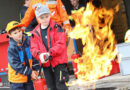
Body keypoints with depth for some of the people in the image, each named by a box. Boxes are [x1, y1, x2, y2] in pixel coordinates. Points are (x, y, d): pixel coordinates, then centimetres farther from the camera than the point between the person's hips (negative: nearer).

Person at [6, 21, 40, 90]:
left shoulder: (28, 41, -4)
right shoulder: (11, 48, -17)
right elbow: (15, 65, -18)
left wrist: (35, 69, -3)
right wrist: (30, 72, -17)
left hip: (29, 77, 5)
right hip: (17, 78, -4)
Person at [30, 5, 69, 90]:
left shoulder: (57, 28, -5)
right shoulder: (35, 33, 7)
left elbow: (61, 44, -12)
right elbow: (33, 48, 4)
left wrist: (50, 53, -23)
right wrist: (40, 55, -18)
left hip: (59, 61, -4)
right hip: (46, 64, 4)